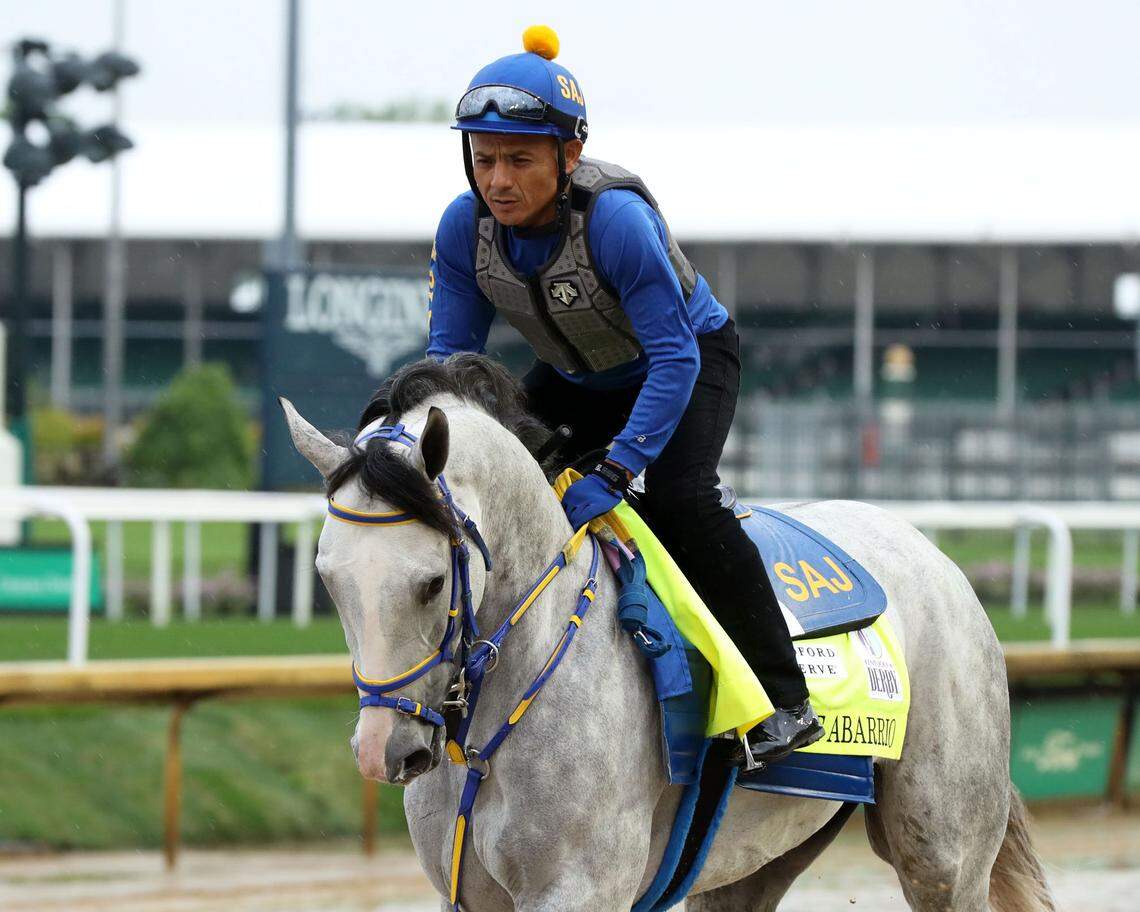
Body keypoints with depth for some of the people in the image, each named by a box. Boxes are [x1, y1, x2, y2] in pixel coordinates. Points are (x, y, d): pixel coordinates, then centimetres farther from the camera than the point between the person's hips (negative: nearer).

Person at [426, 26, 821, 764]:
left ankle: (786, 701, -23)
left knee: (678, 497, -29)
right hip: (577, 379, 6)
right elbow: (451, 352, -11)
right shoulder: (466, 227, -21)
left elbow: (675, 358, -36)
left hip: (694, 354, -6)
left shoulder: (616, 220, -37)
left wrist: (612, 475, -43)